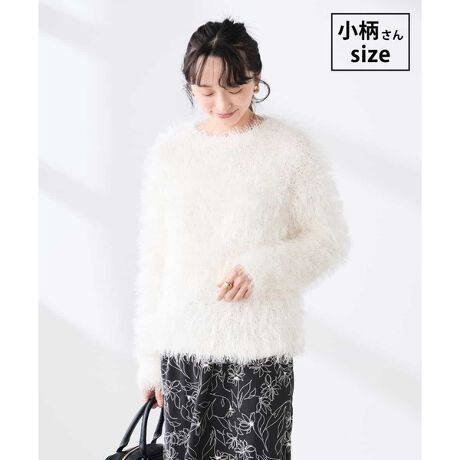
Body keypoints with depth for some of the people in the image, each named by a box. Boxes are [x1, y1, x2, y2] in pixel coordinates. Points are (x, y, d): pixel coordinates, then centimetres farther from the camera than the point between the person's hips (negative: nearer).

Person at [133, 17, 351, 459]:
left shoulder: (292, 148, -6)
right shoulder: (168, 148, 3)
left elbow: (331, 241, -2)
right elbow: (153, 256, 7)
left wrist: (260, 268, -19)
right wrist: (149, 354, 8)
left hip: (261, 345, -3)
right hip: (183, 343, 3)